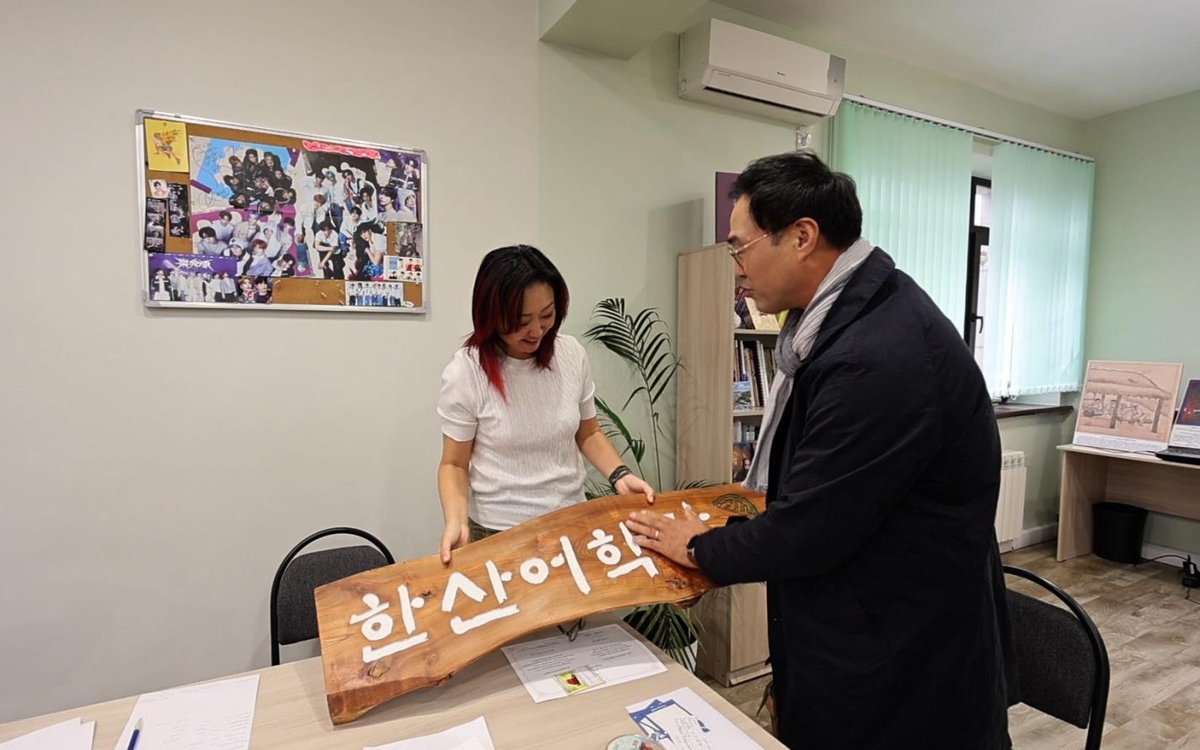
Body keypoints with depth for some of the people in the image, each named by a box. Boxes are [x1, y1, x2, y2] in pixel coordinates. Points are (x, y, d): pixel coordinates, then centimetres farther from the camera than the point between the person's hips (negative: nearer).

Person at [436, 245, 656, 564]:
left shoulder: (572, 354, -8)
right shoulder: (465, 373, -17)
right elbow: (454, 464, -7)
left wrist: (619, 474, -10)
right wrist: (456, 521, -23)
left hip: (570, 522, 4)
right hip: (497, 533, -3)